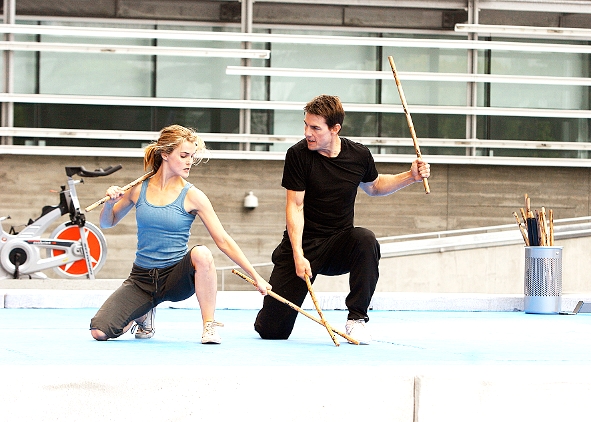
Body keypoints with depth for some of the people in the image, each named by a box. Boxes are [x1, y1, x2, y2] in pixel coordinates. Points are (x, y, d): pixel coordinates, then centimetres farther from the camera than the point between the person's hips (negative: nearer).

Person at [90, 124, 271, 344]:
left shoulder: (192, 196, -7)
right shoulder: (139, 189, -1)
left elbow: (223, 240, -9)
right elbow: (107, 223, 14)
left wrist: (255, 277, -14)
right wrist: (110, 202, -9)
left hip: (176, 277, -2)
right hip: (142, 279, 2)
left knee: (201, 254, -37)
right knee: (100, 331, -16)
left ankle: (209, 325, -18)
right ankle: (144, 314, 19)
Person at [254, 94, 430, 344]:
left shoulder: (359, 155, -4)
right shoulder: (298, 155, -12)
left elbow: (373, 187, 18)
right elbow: (295, 206, -14)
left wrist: (410, 177, 2)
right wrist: (298, 255, -24)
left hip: (339, 245, 2)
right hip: (302, 245, -2)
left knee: (365, 239, -35)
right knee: (271, 331, -8)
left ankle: (356, 319, -20)